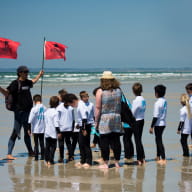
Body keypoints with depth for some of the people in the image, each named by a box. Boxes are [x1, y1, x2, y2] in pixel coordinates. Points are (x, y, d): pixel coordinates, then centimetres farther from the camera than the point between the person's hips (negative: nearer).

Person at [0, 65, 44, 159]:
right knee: (16, 132, -9)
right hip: (19, 111, -7)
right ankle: (9, 154, -8)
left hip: (28, 111, 7)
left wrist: (39, 75, 44)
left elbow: (33, 81, 36)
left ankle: (30, 151, 29)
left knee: (27, 131, 18)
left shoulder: (27, 82, 12)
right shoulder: (15, 83, -10)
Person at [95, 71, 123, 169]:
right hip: (116, 117, 4)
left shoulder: (100, 91, -7)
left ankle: (105, 163, 3)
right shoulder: (118, 90, 5)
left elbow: (98, 108, -9)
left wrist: (96, 121, -4)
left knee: (104, 142, 1)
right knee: (116, 140, 9)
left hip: (104, 118, -4)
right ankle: (117, 162, 15)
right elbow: (121, 105, 7)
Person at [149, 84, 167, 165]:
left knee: (159, 140, -5)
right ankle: (158, 157, 30)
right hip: (163, 123, 8)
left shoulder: (157, 103, -18)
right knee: (158, 140, 20)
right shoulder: (165, 101, 7)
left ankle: (163, 159, -8)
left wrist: (151, 127, -14)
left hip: (158, 124, -8)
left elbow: (156, 116, -19)